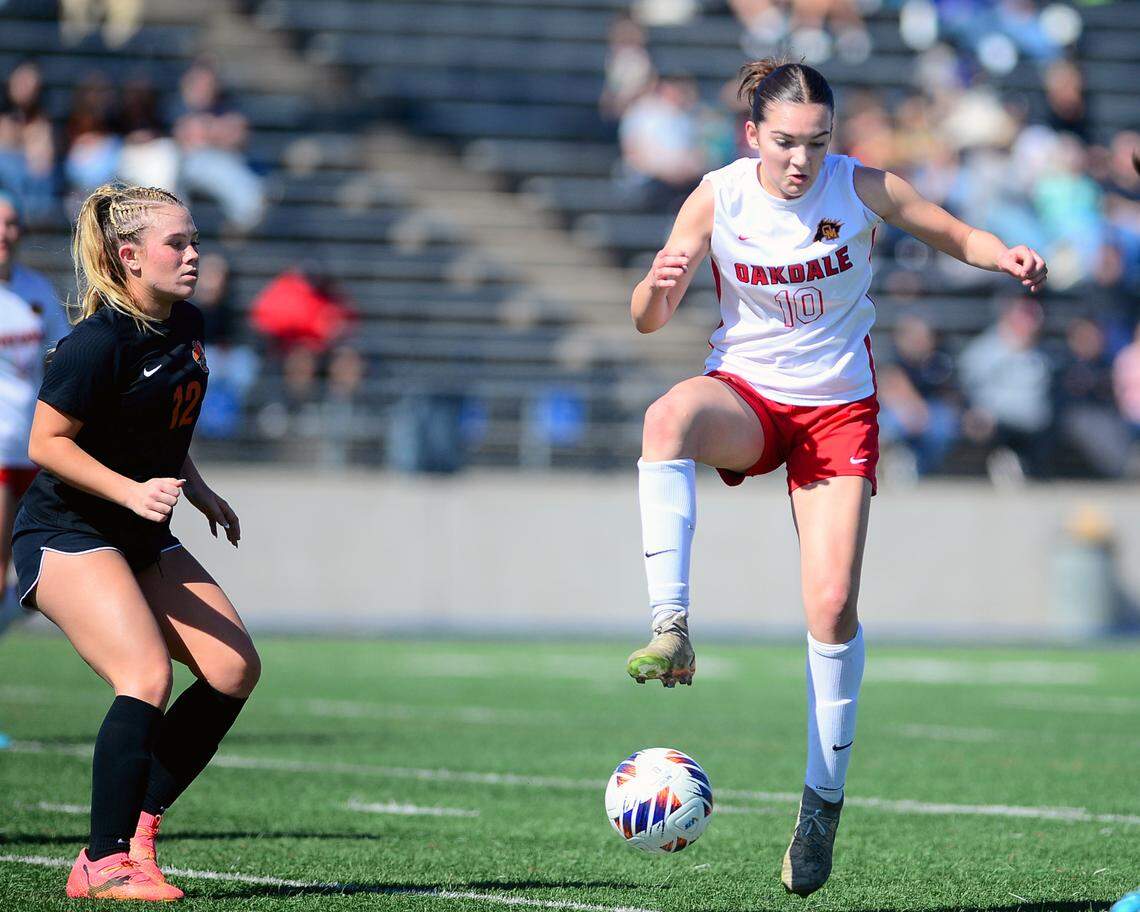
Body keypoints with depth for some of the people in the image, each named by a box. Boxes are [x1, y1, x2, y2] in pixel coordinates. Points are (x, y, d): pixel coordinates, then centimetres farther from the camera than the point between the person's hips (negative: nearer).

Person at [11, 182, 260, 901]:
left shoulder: (188, 325, 6)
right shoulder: (99, 341, -20)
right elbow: (46, 443, -18)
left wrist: (200, 494, 15)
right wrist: (133, 491, -26)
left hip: (144, 542, 9)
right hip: (66, 536, -9)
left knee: (235, 667, -1)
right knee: (147, 676, -24)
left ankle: (136, 821, 6)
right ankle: (106, 864, -19)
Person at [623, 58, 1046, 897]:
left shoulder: (863, 189, -11)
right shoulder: (718, 198, -10)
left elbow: (957, 237, 2)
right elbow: (648, 322, -7)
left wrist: (1007, 257, -20)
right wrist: (659, 285, -31)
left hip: (839, 409, 0)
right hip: (745, 394, 0)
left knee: (833, 607, -10)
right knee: (669, 416, -37)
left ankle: (824, 799, 8)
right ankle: (672, 630, -40)